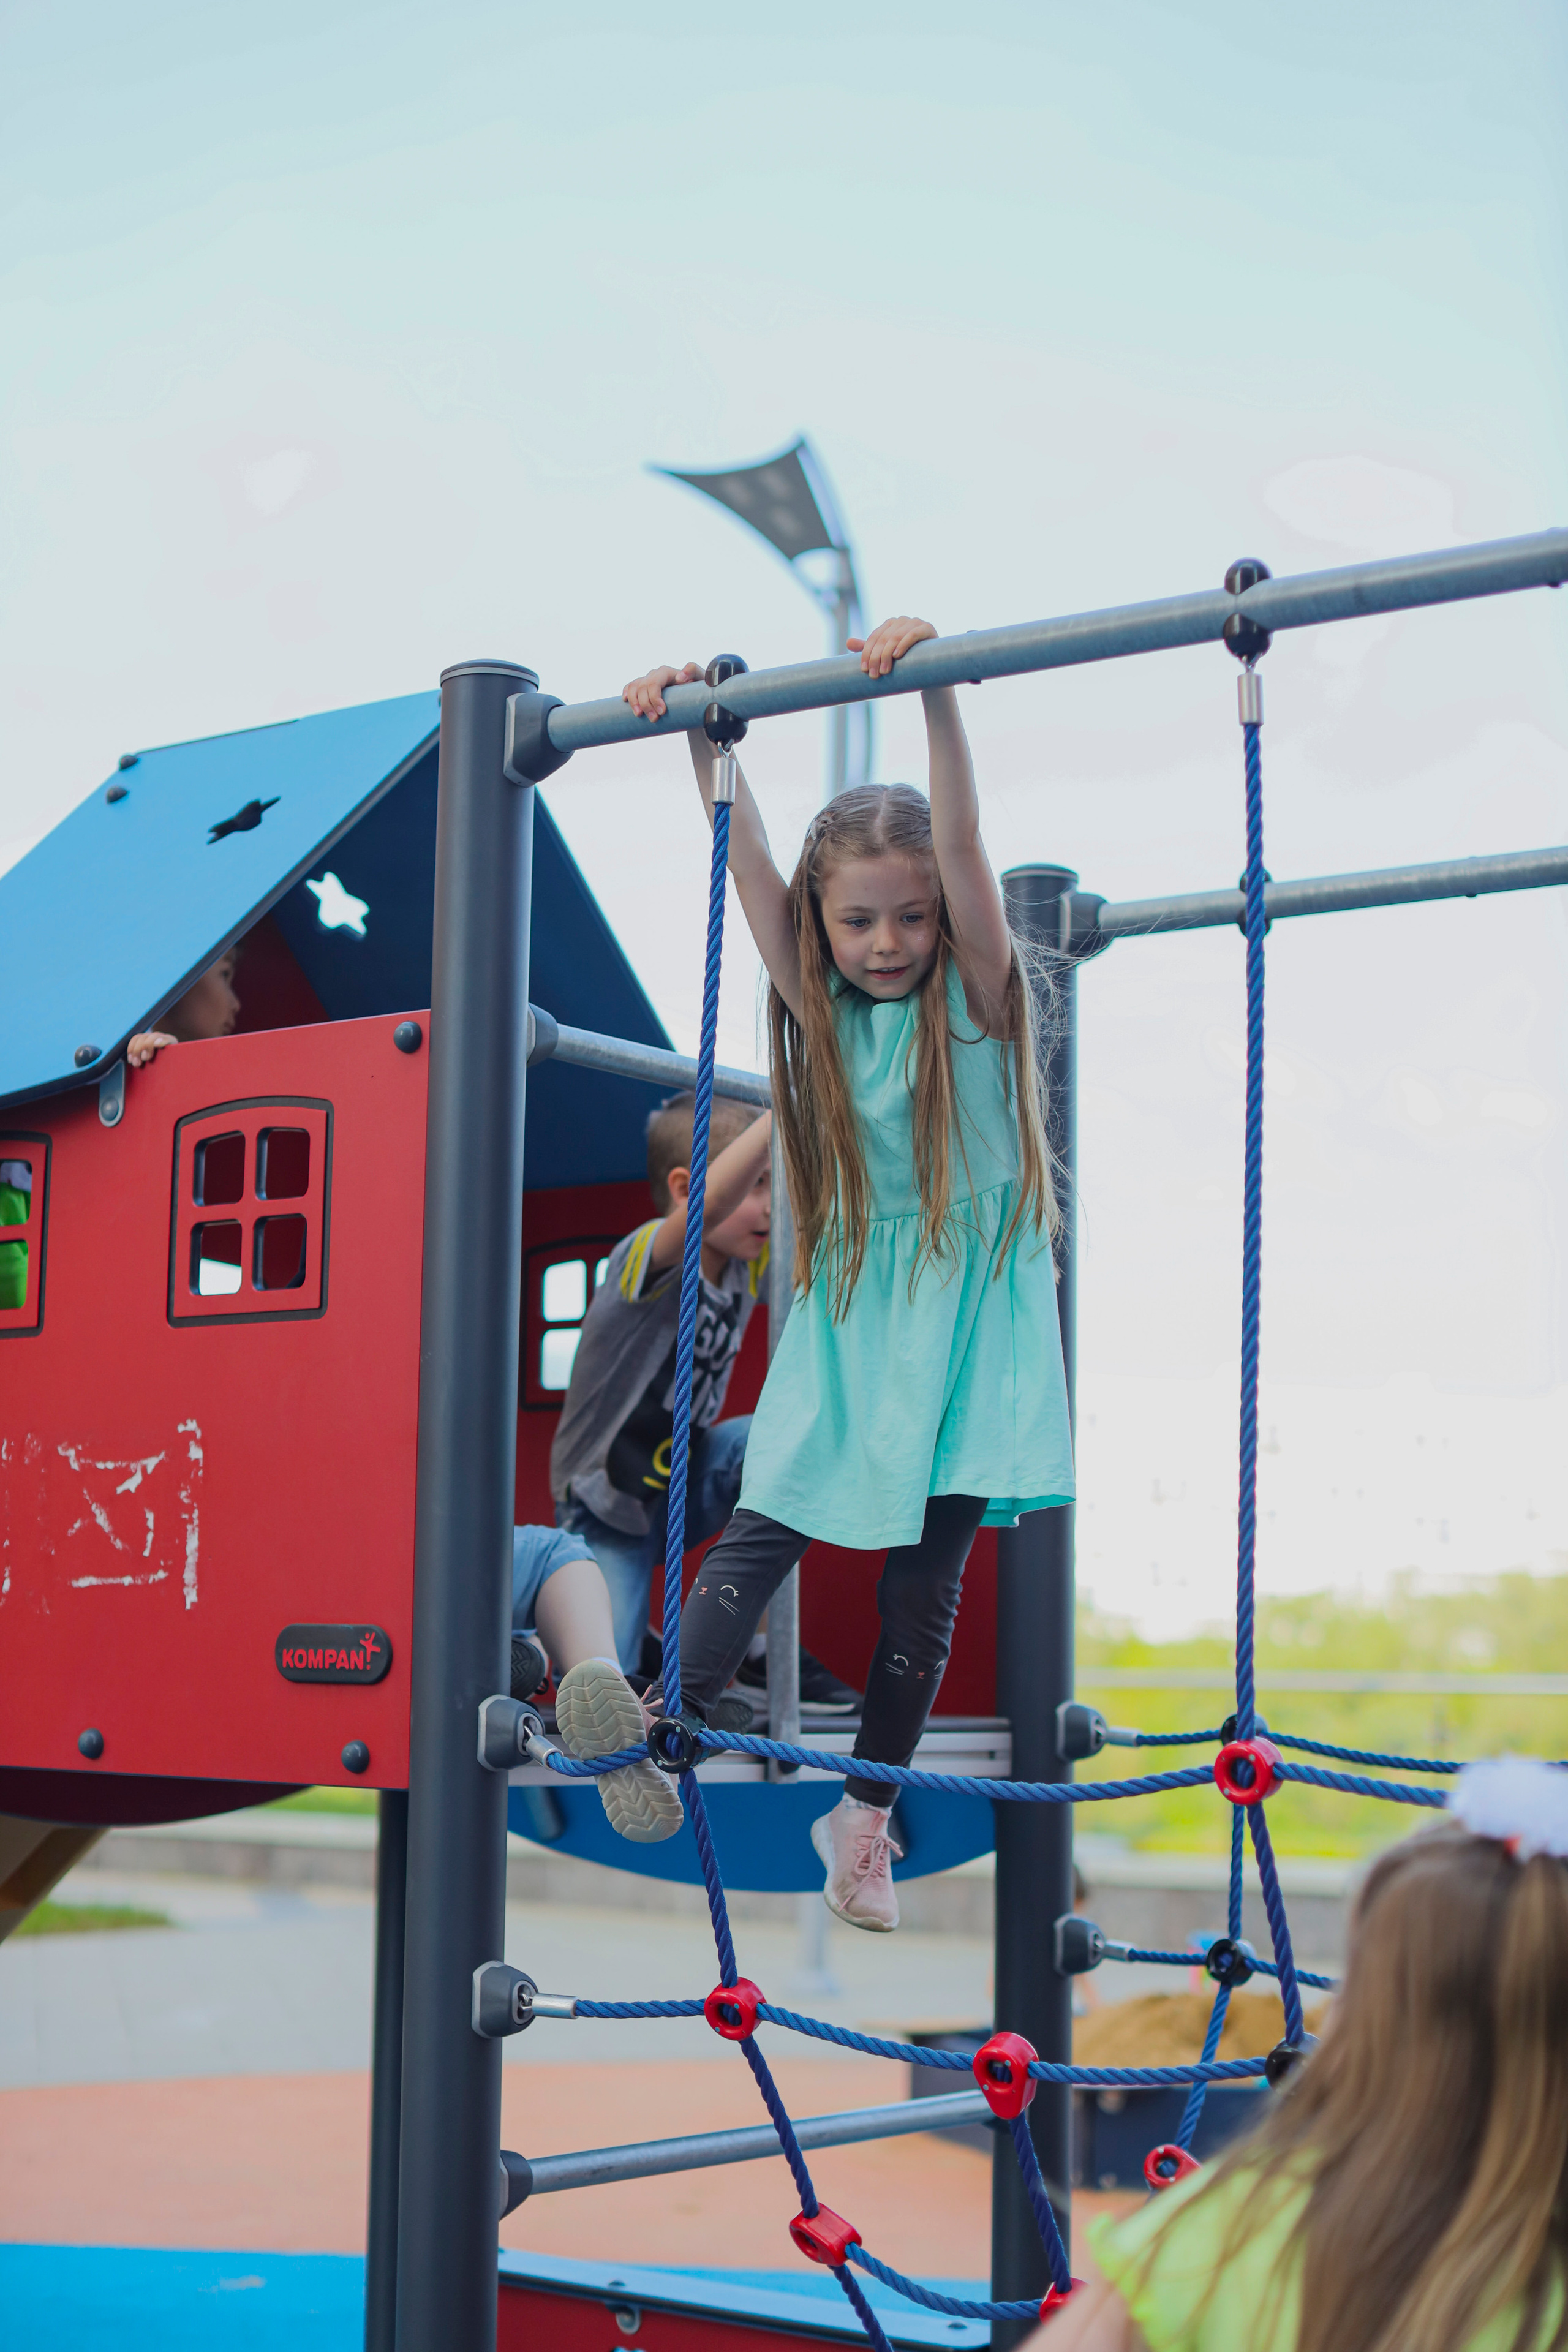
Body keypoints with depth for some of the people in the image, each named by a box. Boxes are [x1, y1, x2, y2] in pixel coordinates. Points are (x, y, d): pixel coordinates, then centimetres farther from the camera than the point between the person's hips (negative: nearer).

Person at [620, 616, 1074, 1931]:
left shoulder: (976, 999, -8)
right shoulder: (824, 1010, 1)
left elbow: (961, 843, -22)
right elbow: (747, 863, -6)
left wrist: (937, 687, -33)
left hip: (967, 1307, -2)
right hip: (850, 1302, 2)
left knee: (929, 1567, 3)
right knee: (767, 1524, -10)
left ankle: (866, 1817, 13)